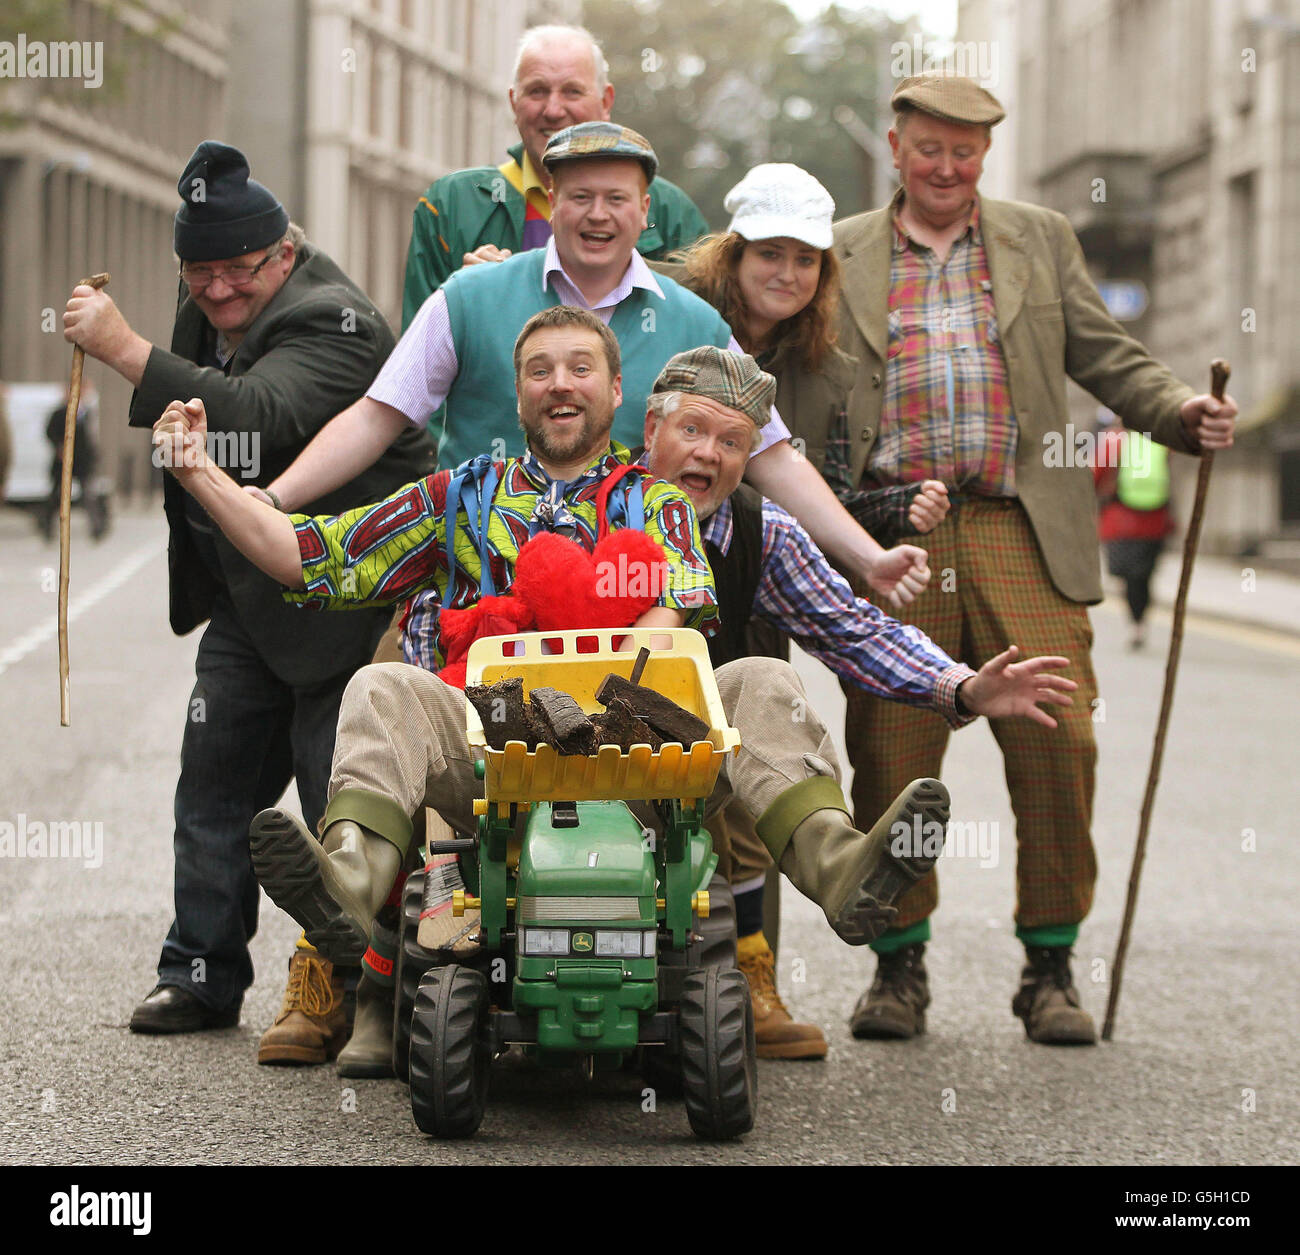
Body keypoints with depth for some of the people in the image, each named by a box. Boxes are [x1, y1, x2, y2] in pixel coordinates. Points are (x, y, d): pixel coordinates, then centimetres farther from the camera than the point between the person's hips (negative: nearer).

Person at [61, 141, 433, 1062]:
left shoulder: (335, 328, -18)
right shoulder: (208, 315, 10)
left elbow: (253, 415, -35)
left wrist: (125, 349, -36)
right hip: (246, 600, 9)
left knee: (334, 793, -8)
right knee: (215, 777, 9)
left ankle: (334, 992, 0)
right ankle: (202, 976, 18)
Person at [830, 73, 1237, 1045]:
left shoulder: (1041, 240, 17)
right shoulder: (842, 257, 15)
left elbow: (1105, 356, 13)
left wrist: (1181, 413, -5)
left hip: (1020, 532, 0)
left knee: (1057, 741, -8)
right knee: (890, 754, -1)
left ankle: (1050, 970, 4)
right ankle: (900, 964, 14)